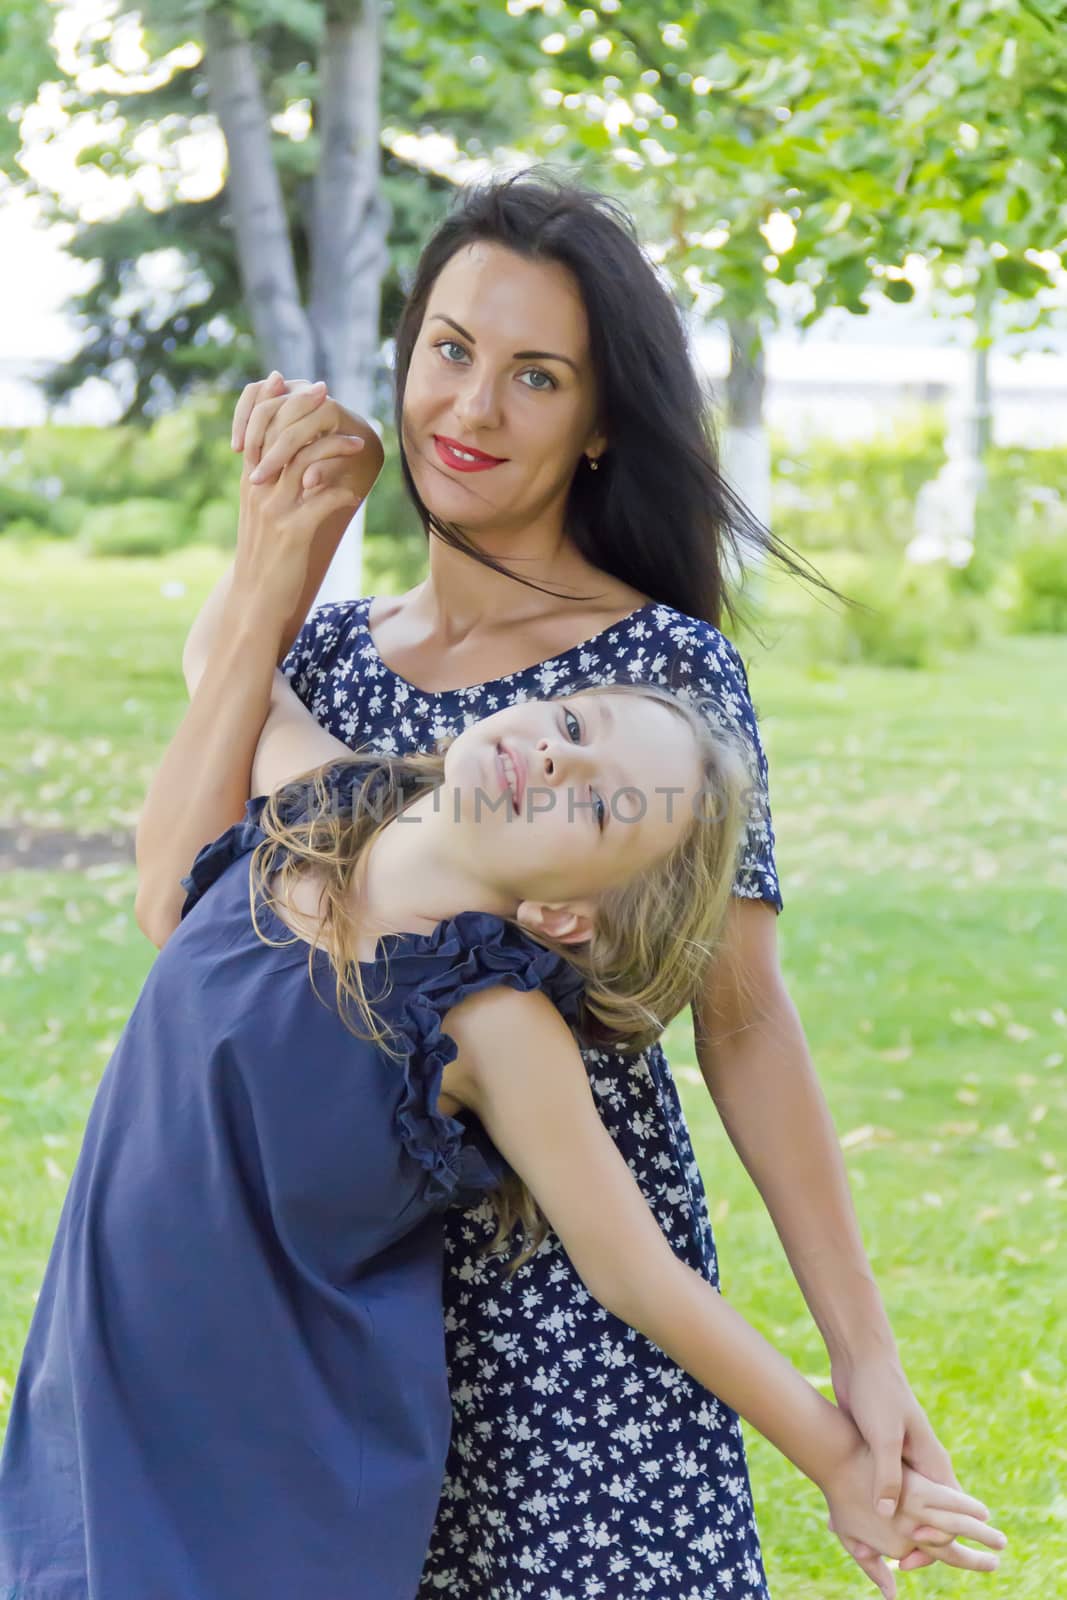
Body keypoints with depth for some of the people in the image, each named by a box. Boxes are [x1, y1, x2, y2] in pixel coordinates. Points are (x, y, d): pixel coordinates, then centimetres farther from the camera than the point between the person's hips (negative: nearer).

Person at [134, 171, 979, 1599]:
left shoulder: (667, 669, -7)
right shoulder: (326, 653, 7)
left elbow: (743, 1018, -9)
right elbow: (174, 903, -10)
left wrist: (866, 1358, -13)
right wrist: (281, 553, -8)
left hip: (577, 1278, -4)